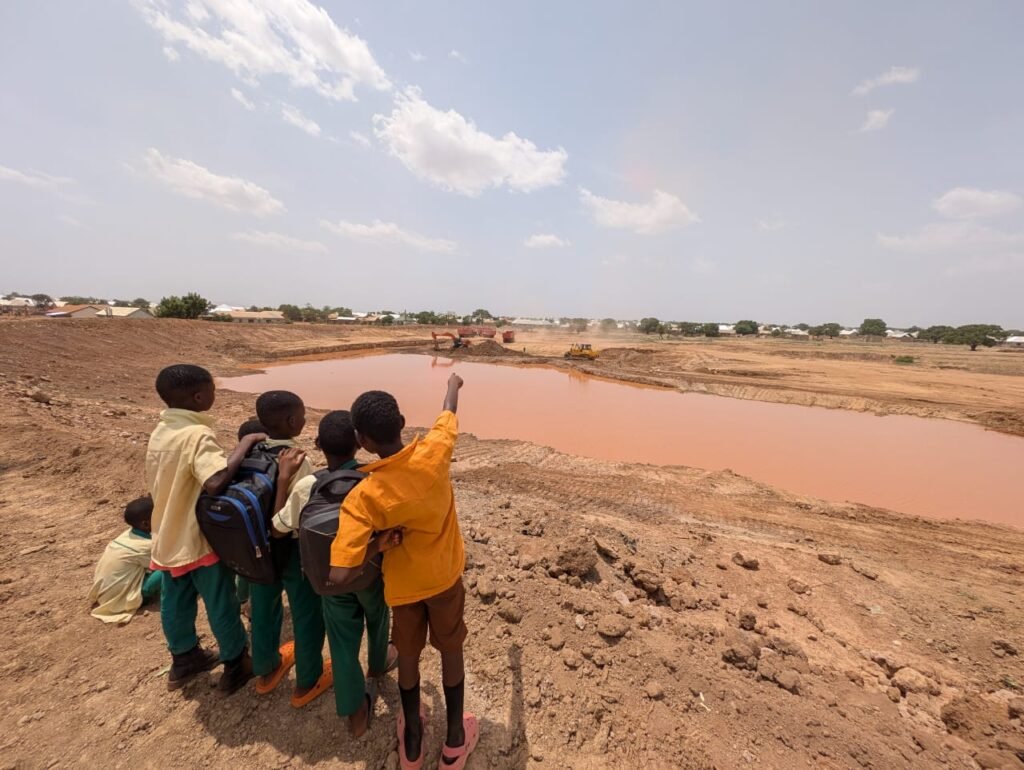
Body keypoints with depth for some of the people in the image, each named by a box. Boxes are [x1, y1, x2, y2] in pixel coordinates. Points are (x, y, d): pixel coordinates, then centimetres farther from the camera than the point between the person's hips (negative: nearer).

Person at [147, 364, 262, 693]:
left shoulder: (160, 432, 1)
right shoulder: (197, 434, -27)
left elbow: (154, 484, 11)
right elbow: (216, 482, -41)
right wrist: (246, 443, -32)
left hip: (168, 536, 8)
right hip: (200, 539, -8)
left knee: (175, 602, 24)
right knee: (221, 605, 11)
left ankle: (183, 660, 45)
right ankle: (236, 667, 29)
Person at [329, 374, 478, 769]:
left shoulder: (363, 497, -31)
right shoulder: (434, 454, -27)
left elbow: (339, 575, -33)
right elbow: (448, 414, -6)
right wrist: (453, 384, 15)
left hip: (403, 584, -1)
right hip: (446, 576, 1)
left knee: (408, 656, 27)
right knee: (451, 651, 25)